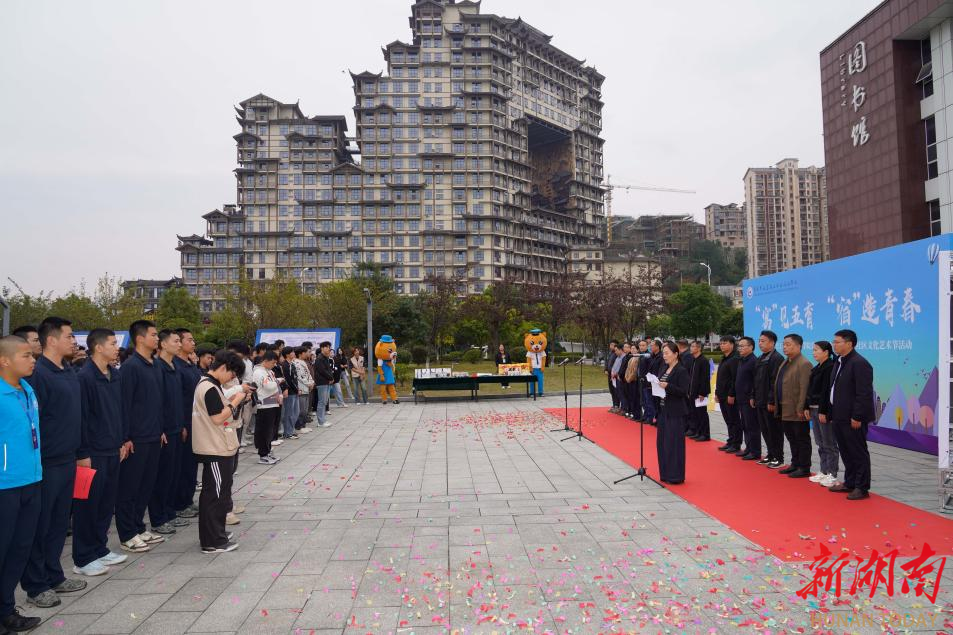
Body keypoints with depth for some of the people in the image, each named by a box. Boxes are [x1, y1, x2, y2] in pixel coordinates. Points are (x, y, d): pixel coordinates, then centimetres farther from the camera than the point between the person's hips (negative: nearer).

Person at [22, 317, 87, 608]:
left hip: (68, 461, 8)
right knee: (39, 526, 5)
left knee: (60, 522, 16)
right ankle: (35, 586, 16)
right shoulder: (37, 374, -16)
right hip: (46, 464, -8)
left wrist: (81, 453, 18)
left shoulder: (69, 372, 11)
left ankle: (54, 576, 29)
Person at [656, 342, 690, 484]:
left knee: (674, 443, -3)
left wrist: (667, 386, -26)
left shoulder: (681, 371, -11)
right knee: (662, 442, 11)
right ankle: (665, 474, 22)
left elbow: (683, 391, -17)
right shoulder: (664, 369, 12)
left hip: (676, 413, -8)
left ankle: (675, 476, 7)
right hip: (663, 410, 8)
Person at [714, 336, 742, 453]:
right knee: (728, 421, 14)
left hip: (730, 396, -9)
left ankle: (736, 444, 5)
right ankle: (730, 442, 21)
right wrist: (717, 393, 17)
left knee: (734, 421, -1)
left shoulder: (735, 359, -13)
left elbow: (735, 379, -19)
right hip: (723, 396, 9)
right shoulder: (724, 359, 17)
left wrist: (731, 395, -21)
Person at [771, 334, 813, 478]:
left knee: (801, 439, 3)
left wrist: (800, 409, -22)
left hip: (796, 412, -9)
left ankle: (804, 468, 11)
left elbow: (804, 389, -20)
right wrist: (776, 404, 13)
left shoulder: (804, 364, -15)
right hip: (784, 411, 9)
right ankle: (795, 464, 28)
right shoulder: (784, 363, 15)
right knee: (792, 439, 17)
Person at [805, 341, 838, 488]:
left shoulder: (830, 367, -14)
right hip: (814, 409, 9)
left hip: (824, 409, -9)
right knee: (821, 444, 14)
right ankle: (823, 471, 22)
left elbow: (827, 391, -18)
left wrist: (823, 411, -21)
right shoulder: (816, 369, 15)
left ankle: (832, 475, 5)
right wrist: (807, 408, 12)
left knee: (829, 444, -1)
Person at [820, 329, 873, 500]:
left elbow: (864, 394, -19)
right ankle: (850, 483, 28)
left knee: (859, 453, 1)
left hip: (853, 419, -9)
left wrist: (857, 417, -21)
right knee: (846, 452, 17)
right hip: (839, 417, 9)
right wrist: (828, 412, 15)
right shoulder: (839, 362, 14)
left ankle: (862, 488, 9)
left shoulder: (859, 363, -15)